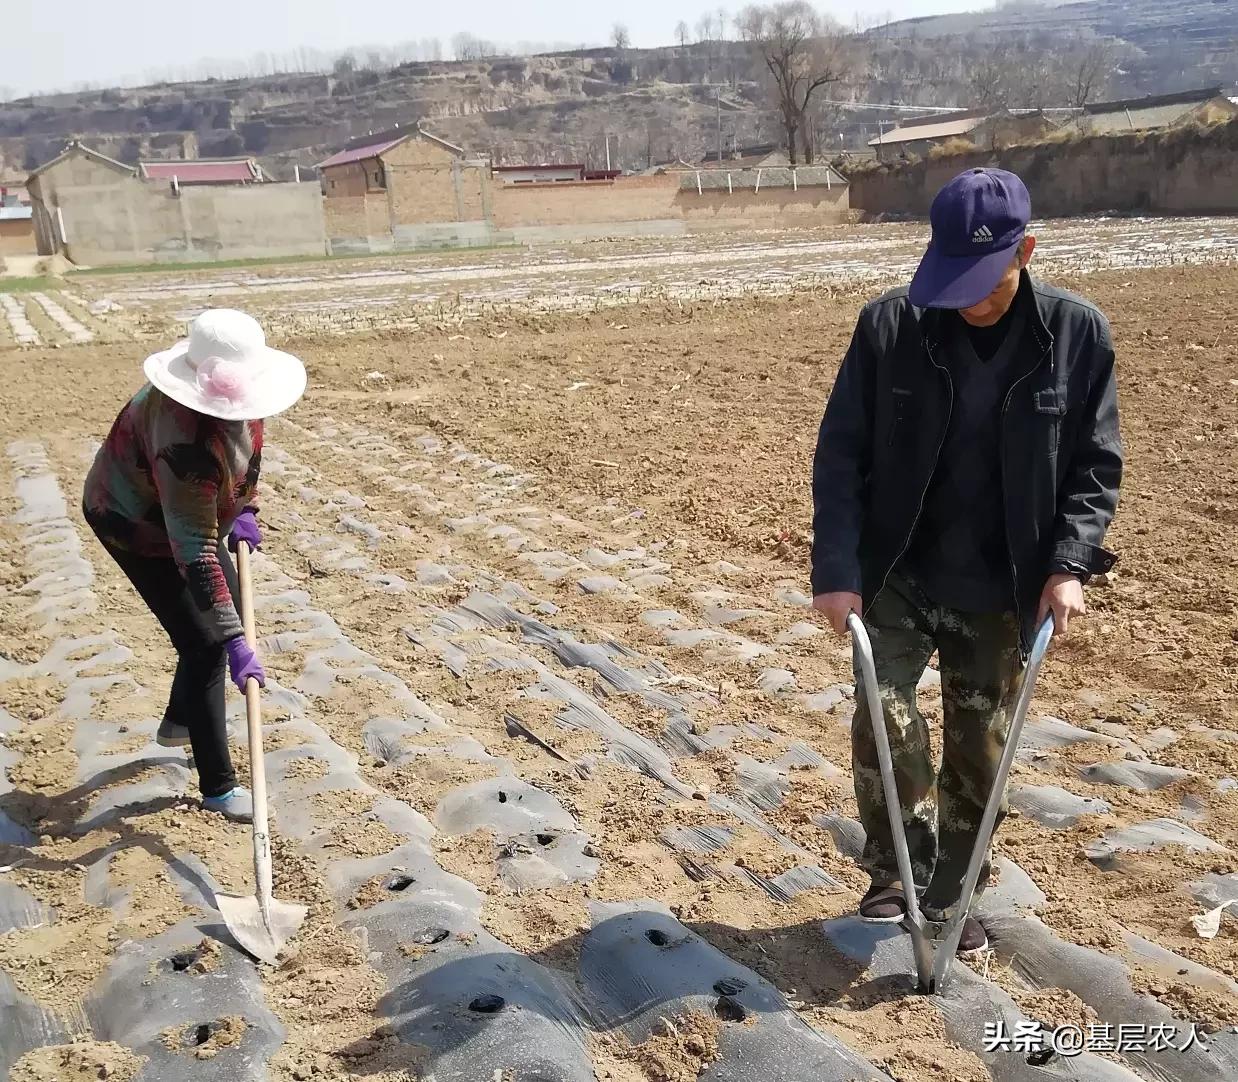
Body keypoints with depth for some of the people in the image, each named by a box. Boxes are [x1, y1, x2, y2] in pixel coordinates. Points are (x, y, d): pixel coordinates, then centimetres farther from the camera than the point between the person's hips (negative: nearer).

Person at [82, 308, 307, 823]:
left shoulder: (229, 394, -18)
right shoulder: (186, 440, -43)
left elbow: (247, 440, 7)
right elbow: (195, 551, -42)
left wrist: (244, 508, -1)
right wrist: (235, 643, -43)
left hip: (187, 513, 9)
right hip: (136, 525, -9)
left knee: (227, 611, 19)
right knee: (205, 643, -10)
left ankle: (179, 722, 40)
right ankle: (218, 786, 3)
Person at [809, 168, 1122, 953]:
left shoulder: (1078, 333, -8)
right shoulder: (889, 326, -10)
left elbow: (1097, 465, 0)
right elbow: (841, 454, -7)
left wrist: (1068, 563, -13)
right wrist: (838, 570, -15)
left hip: (1001, 594, 1)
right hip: (898, 578, -1)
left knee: (980, 753, 10)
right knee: (884, 718, -13)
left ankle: (953, 893, 32)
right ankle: (897, 871, 13)